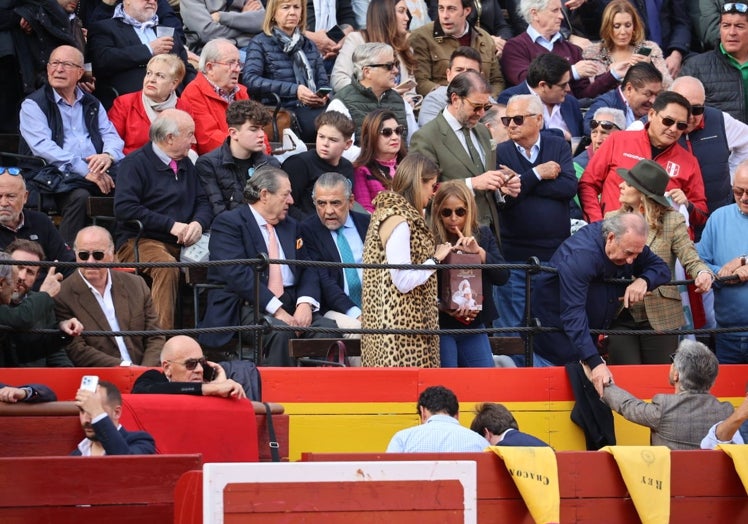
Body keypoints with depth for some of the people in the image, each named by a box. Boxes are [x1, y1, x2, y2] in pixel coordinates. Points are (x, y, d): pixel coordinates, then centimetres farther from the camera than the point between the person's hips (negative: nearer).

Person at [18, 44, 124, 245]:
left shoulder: (92, 104, 24)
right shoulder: (33, 105, 6)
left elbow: (112, 136, 16)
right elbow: (43, 146, -9)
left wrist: (108, 155, -11)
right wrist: (84, 170, -19)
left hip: (98, 171, 4)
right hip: (59, 176, -4)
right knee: (79, 196, -37)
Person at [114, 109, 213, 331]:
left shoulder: (185, 164, 20)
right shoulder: (136, 163, -2)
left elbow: (203, 203, 19)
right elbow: (124, 208, -13)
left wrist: (198, 223, -7)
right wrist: (171, 225, -15)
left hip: (182, 243, 6)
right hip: (139, 241, -6)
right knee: (166, 266, -38)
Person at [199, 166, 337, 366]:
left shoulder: (291, 226, 22)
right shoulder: (228, 223, -2)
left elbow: (307, 270, 16)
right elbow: (237, 274, -15)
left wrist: (305, 303, -7)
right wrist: (277, 311, -22)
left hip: (290, 303, 6)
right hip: (247, 306, -6)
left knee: (327, 327, -23)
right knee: (280, 331, -36)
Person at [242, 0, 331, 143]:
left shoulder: (309, 45, 25)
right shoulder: (260, 43, 8)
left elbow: (323, 82, 23)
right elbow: (250, 80, -8)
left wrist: (323, 97, -4)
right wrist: (294, 90, -18)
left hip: (312, 109, 5)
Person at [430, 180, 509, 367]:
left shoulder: (483, 235, 7)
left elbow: (502, 276, -1)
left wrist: (479, 252, -14)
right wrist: (442, 307, -24)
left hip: (474, 326, 4)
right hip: (440, 327, -4)